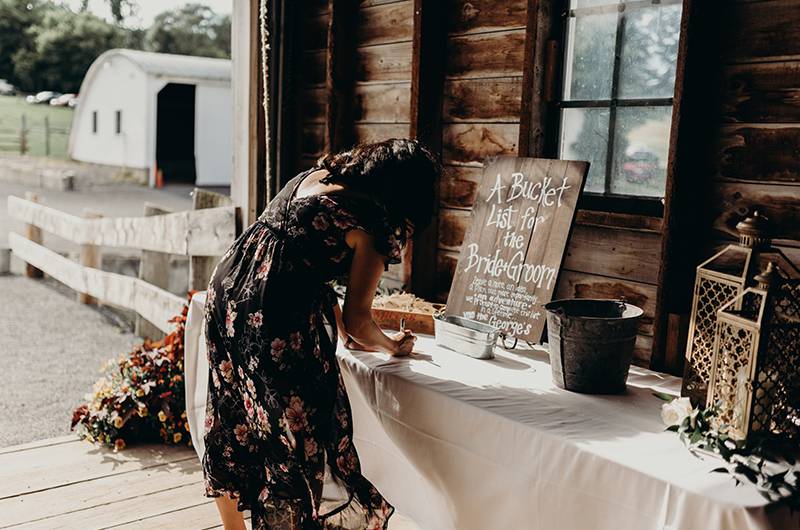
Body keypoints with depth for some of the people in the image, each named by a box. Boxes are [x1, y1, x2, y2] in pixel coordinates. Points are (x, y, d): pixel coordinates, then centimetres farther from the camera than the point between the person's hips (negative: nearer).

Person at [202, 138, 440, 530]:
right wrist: (392, 346, 17)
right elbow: (357, 321, -4)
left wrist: (345, 333, 31)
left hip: (226, 294, 9)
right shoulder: (376, 223, -7)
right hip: (281, 318, -9)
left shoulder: (312, 177, 16)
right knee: (302, 440, 5)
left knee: (231, 426, 22)